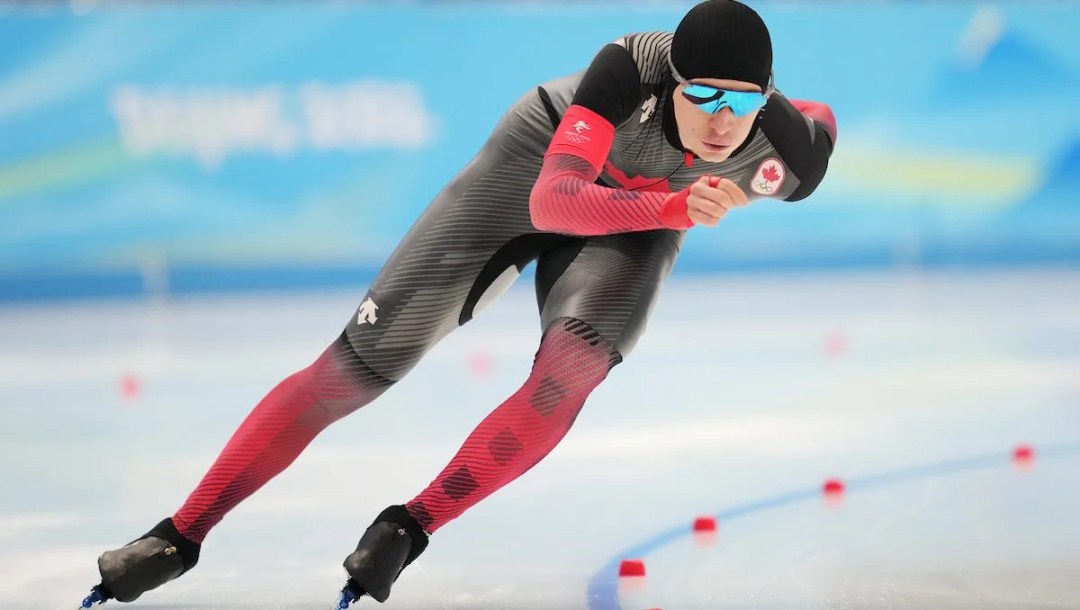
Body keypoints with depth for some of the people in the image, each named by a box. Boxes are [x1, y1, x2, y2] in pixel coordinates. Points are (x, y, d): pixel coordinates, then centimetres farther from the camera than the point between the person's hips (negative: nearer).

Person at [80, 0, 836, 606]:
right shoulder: (633, 67, -39)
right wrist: (672, 207, -64)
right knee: (361, 364, -4)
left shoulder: (785, 152, -30)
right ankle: (180, 537, 5)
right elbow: (550, 201, -50)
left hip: (640, 217, 2)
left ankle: (410, 528, -13)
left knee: (569, 368, -30)